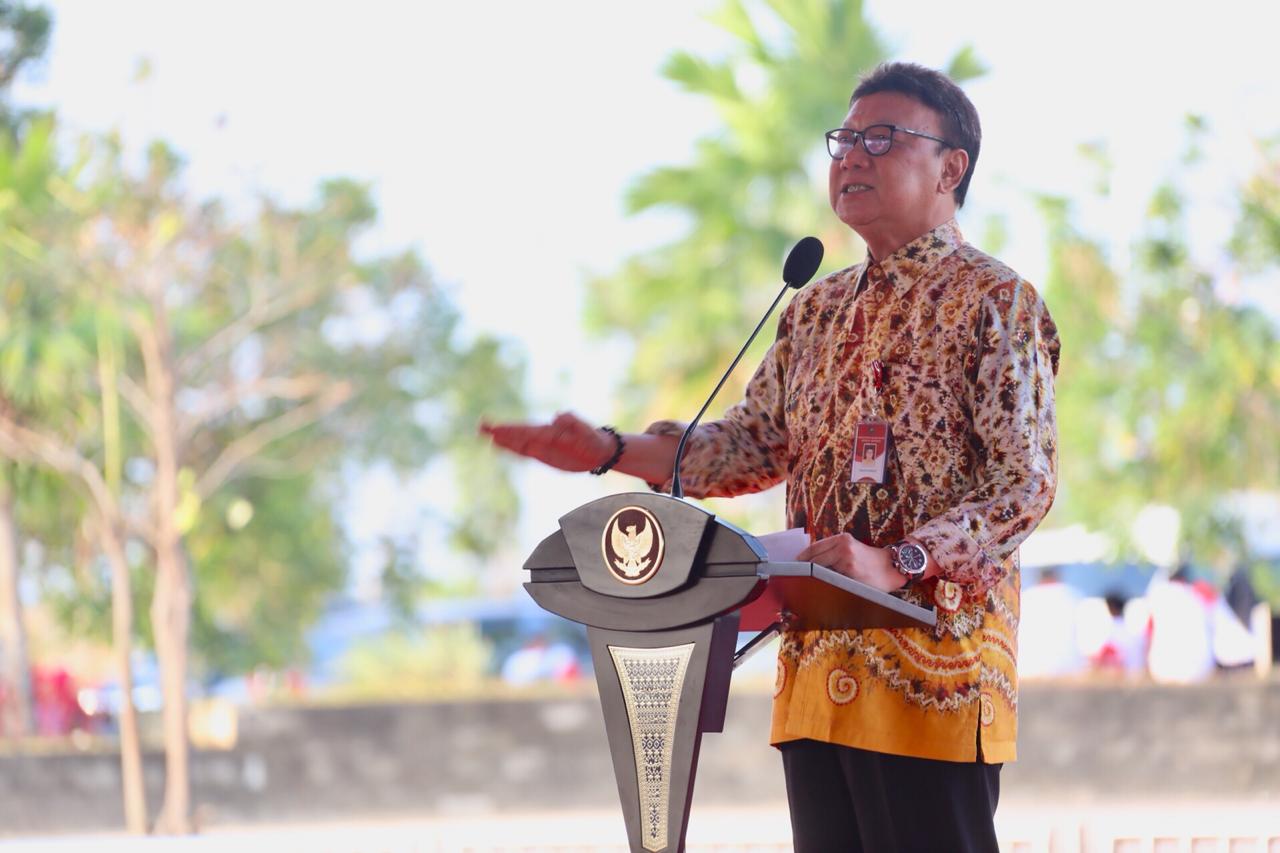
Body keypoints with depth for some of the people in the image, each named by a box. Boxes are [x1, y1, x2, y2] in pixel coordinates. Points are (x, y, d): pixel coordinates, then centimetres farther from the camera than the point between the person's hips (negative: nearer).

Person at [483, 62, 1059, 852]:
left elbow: (1027, 484, -13)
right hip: (818, 670, 7)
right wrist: (611, 452, 10)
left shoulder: (996, 302, -5)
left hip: (932, 670, -7)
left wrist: (895, 565, -26)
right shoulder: (817, 310, 19)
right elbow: (752, 444, 23)